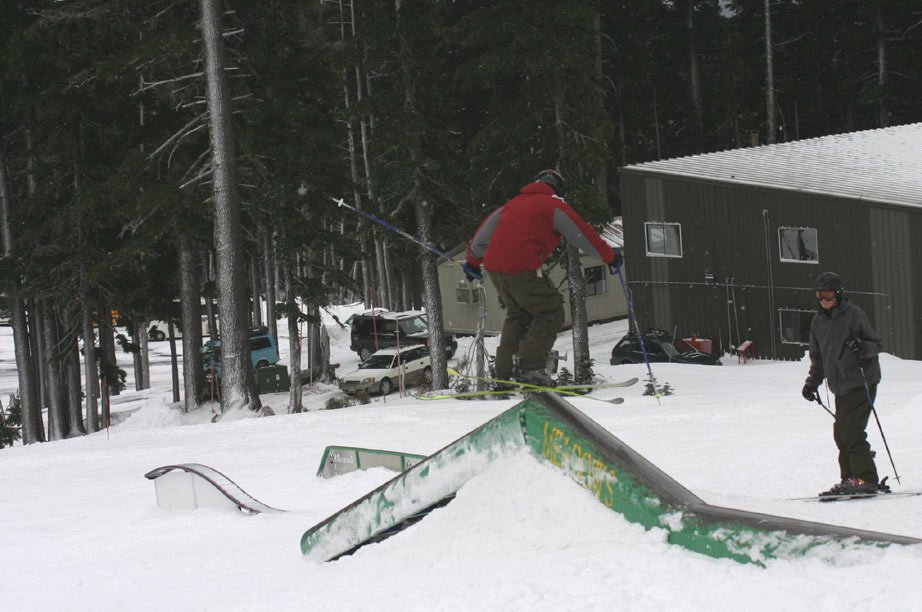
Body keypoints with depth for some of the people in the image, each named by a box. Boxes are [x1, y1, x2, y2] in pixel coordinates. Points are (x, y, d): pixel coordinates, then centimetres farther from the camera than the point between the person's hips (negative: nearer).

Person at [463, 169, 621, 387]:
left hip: (494, 266, 7)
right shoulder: (554, 205, 4)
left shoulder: (513, 204, 24)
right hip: (522, 269, -7)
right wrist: (610, 256, 13)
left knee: (517, 314, 25)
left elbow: (484, 232, 31)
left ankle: (504, 370, 21)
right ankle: (531, 366, -9)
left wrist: (473, 261, 46)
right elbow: (582, 233, 3)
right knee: (551, 313, 4)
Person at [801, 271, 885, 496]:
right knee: (841, 434, 4)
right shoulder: (818, 321, 13)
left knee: (852, 432, -14)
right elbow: (817, 357, 23)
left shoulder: (854, 314, -7)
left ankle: (866, 479, -10)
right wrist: (812, 382, 15)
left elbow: (876, 344, -4)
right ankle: (850, 479, 12)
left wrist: (862, 347, -24)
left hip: (861, 383, -7)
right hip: (840, 387, 7)